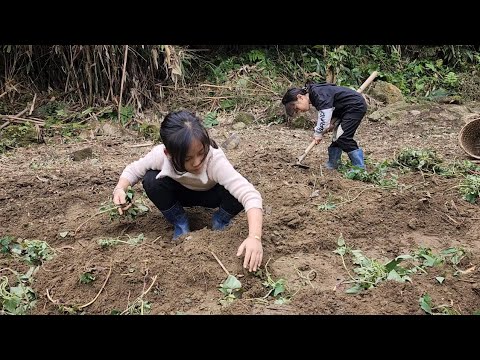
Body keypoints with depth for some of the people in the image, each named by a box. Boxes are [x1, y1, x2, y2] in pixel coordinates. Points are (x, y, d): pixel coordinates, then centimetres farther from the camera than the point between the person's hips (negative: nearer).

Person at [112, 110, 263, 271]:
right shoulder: (161, 155, -33)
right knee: (151, 181, -28)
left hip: (210, 194, -2)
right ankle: (180, 222, -1)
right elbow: (133, 169, -12)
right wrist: (120, 189, -34)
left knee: (235, 195, -34)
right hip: (181, 193, 2)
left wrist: (255, 237, -65)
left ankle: (220, 220, 2)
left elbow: (249, 194, -51)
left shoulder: (215, 159, -42)